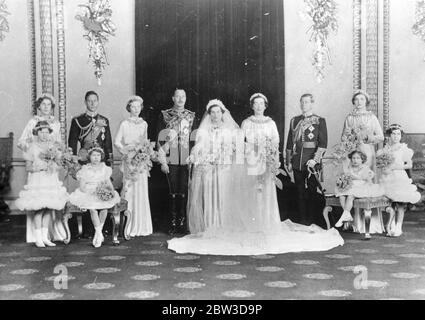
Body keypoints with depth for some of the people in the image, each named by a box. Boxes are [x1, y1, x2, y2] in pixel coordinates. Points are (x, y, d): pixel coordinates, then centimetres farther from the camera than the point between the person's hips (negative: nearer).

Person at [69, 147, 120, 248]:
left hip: (102, 194, 2)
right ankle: (99, 234, -26)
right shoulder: (85, 169, 2)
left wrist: (111, 190, -10)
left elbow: (109, 183, 12)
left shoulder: (104, 168, 11)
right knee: (92, 207, -33)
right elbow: (82, 187, -5)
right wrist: (93, 192, -19)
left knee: (105, 205, -31)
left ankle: (98, 232, -17)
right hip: (87, 194, -2)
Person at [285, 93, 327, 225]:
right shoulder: (294, 121, 12)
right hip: (297, 163, 3)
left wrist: (314, 159, -15)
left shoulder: (320, 121, 1)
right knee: (300, 192, 6)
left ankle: (310, 219, 13)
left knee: (311, 192, 3)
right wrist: (288, 161, 8)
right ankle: (301, 218, 13)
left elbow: (323, 144, -5)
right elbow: (289, 143, 13)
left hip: (312, 163, -3)